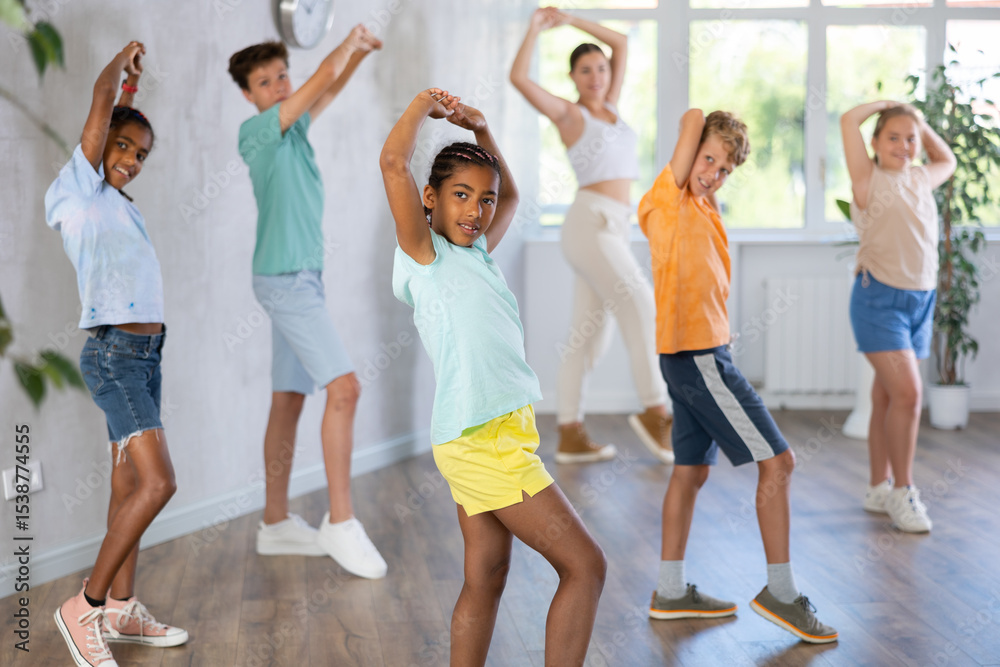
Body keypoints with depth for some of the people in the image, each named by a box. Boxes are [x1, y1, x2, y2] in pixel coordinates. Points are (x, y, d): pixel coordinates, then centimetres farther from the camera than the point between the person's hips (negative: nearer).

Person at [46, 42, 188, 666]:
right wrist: (122, 60, 5)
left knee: (130, 484, 10)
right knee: (158, 482, -16)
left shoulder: (120, 204, 18)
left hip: (144, 353, 9)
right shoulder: (81, 189, -5)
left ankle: (121, 609, 16)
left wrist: (135, 80, 32)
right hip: (115, 352, -9)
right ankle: (84, 607, -8)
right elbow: (103, 101, -10)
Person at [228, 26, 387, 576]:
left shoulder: (293, 127, 14)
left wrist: (359, 51, 15)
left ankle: (275, 524, 15)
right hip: (286, 279, -9)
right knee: (344, 387, -16)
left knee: (289, 400, 10)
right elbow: (324, 77, -14)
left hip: (299, 278, 9)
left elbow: (328, 91, 29)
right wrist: (350, 43, 1)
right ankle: (341, 524, -14)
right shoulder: (256, 131, -9)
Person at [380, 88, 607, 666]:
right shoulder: (426, 255, -6)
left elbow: (511, 195, 34)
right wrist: (423, 105, -2)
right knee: (585, 565, -6)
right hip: (483, 442, -9)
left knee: (486, 580, 11)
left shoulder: (476, 253, 16)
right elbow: (394, 163, -18)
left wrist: (480, 129, 23)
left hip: (495, 439, 9)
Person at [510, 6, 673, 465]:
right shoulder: (568, 114, 2)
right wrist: (537, 28, -1)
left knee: (590, 333, 3)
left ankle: (570, 437, 3)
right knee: (640, 304, -18)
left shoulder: (610, 108, 19)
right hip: (590, 221, -7)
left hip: (613, 227, 7)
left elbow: (622, 44, 25)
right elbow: (519, 78, -11)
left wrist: (571, 20, 22)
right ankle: (654, 411, -15)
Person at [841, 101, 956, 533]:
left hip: (920, 299, 6)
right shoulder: (869, 179, -2)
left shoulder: (921, 180, 14)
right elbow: (849, 120, -11)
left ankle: (879, 489, 18)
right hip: (879, 298, -6)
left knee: (888, 397, 11)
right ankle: (901, 490, -5)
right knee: (906, 392, -15)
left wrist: (921, 124, 22)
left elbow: (947, 160, 36)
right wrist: (884, 104, 6)